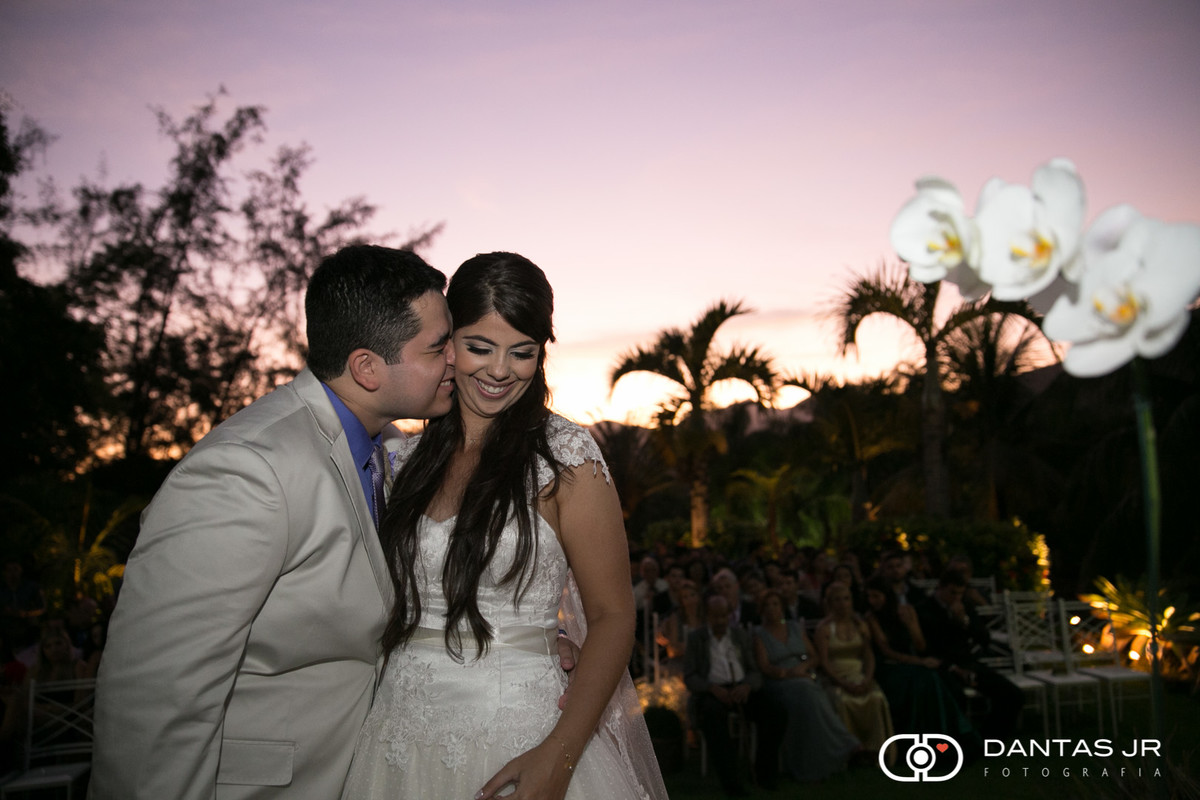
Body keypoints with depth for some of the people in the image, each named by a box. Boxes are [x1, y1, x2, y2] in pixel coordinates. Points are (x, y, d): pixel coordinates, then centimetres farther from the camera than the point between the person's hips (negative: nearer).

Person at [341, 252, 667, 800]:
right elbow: (388, 604, 12)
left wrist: (559, 755, -20)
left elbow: (612, 616, -10)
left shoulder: (563, 454, -9)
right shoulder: (409, 457, 4)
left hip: (519, 741, -4)